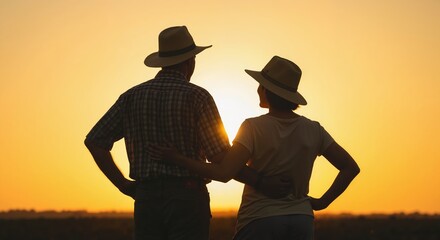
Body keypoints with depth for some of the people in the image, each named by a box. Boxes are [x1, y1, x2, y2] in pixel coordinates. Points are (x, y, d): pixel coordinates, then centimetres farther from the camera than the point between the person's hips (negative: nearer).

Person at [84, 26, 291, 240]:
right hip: (187, 198, -4)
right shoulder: (196, 97, -6)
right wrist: (260, 183, -3)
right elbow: (220, 158, -10)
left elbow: (94, 141, 6)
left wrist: (123, 184, 9)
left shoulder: (132, 96, 7)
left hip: (146, 198, 4)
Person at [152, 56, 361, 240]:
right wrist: (323, 202, 7)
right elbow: (350, 167, 4)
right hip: (300, 222, 4)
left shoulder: (254, 128, -11)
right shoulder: (312, 130, 3)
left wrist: (176, 158, -14)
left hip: (260, 221, -4)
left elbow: (224, 173, -19)